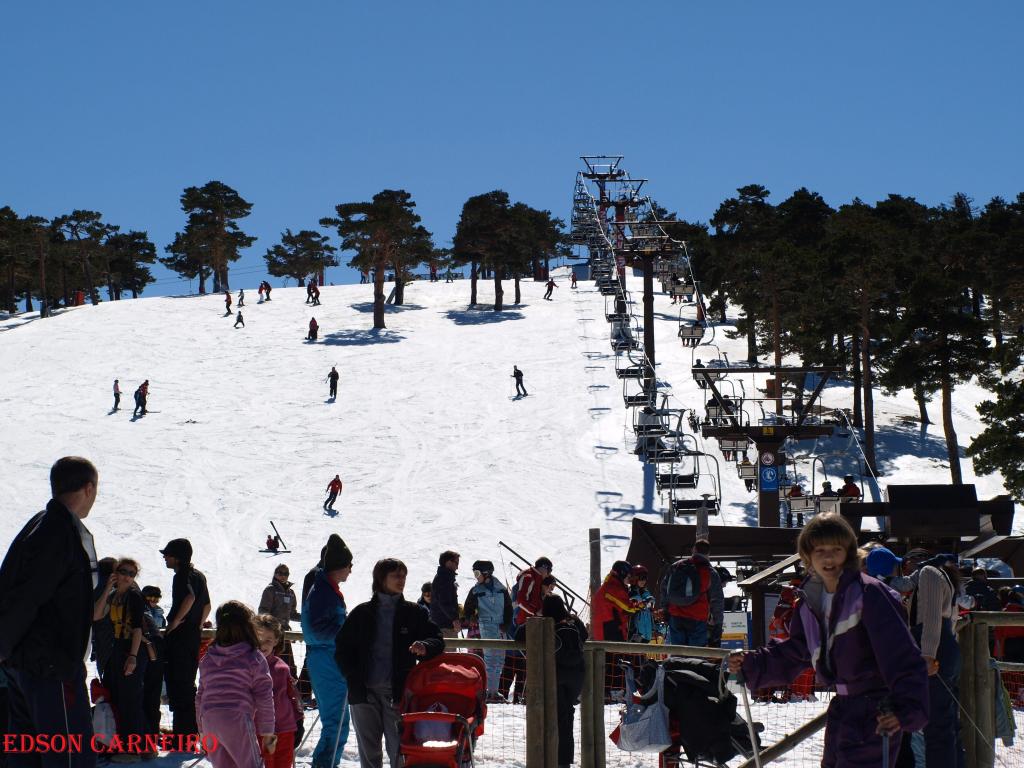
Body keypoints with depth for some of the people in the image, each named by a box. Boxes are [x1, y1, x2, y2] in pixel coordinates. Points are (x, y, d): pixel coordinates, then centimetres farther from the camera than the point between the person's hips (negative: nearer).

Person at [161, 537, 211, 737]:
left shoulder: (182, 576, -13)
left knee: (178, 684, -6)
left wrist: (175, 622, -23)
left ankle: (183, 735, -7)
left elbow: (189, 598, -31)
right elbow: (206, 605, 23)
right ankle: (191, 731, 19)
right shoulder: (199, 576, 15)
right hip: (195, 636, 9)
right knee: (188, 683, 15)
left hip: (179, 637, -9)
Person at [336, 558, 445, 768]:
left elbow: (437, 640, 5)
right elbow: (342, 646, 9)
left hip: (397, 693, -1)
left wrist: (425, 647, -18)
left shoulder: (412, 613, 5)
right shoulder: (362, 613, 6)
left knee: (398, 750, -5)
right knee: (368, 751, 9)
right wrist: (353, 677, -3)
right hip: (364, 693, 1)